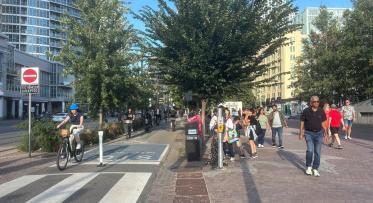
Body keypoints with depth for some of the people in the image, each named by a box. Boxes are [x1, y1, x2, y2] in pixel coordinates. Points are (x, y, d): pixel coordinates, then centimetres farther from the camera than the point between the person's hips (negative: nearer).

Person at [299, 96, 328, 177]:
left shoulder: (321, 112, 1)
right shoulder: (306, 111, -6)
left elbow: (323, 123, 9)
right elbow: (302, 123, 0)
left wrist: (326, 134, 6)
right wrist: (301, 133, -4)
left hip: (319, 133, 2)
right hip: (309, 133, -2)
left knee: (317, 152, 2)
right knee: (310, 150, -14)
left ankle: (315, 169, 15)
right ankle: (309, 167, 8)